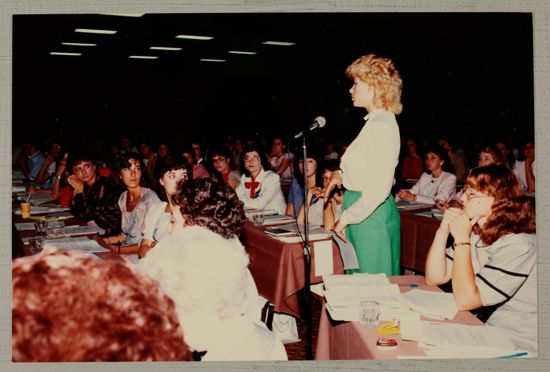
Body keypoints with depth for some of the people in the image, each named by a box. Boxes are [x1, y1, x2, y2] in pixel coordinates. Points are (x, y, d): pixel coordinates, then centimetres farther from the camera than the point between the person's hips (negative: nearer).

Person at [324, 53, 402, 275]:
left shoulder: (382, 126, -19)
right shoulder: (375, 121, 12)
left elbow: (378, 190, -24)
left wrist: (346, 218, -17)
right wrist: (341, 173, 11)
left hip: (371, 215, -10)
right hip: (361, 210, 10)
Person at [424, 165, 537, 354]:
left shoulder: (518, 245, -22)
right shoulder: (477, 234, 4)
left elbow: (464, 300, -25)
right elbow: (434, 278, 2)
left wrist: (462, 240, -21)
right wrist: (443, 231, -8)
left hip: (518, 347, -7)